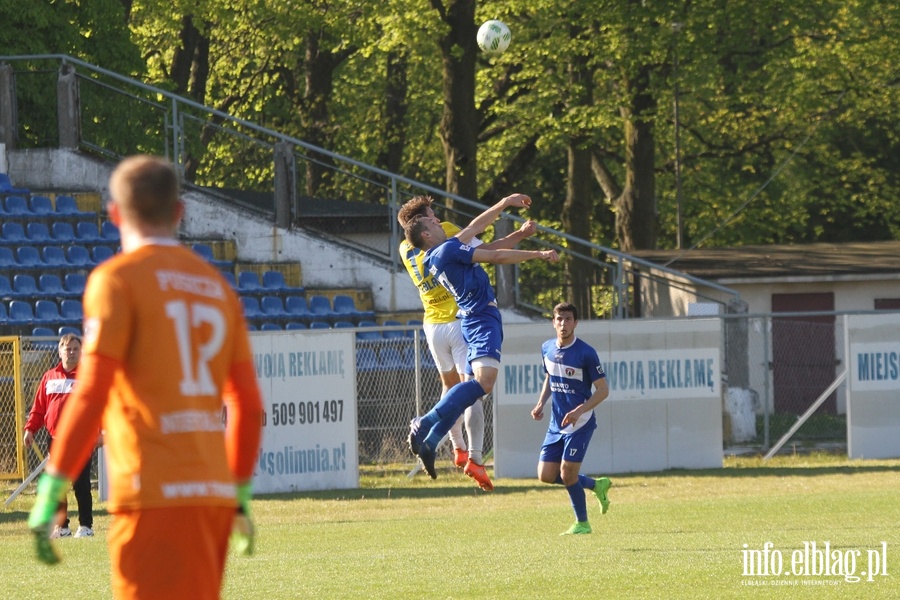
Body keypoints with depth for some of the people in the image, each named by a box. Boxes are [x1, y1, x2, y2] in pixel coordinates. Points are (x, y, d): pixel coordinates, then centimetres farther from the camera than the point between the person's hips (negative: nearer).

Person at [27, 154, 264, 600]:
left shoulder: (117, 279, -3)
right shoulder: (216, 285, 16)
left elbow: (92, 392, -11)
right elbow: (248, 404, 17)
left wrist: (51, 492, -10)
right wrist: (241, 495, 28)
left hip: (155, 496, -7)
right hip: (215, 493, 7)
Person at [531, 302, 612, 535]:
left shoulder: (586, 353, -15)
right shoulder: (547, 349, 5)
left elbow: (603, 389, -12)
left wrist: (579, 411, -24)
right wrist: (541, 404, 4)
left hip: (581, 422, -7)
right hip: (556, 424, 7)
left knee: (567, 473, -11)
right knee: (546, 475, 2)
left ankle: (582, 523, 9)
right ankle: (595, 485, 24)